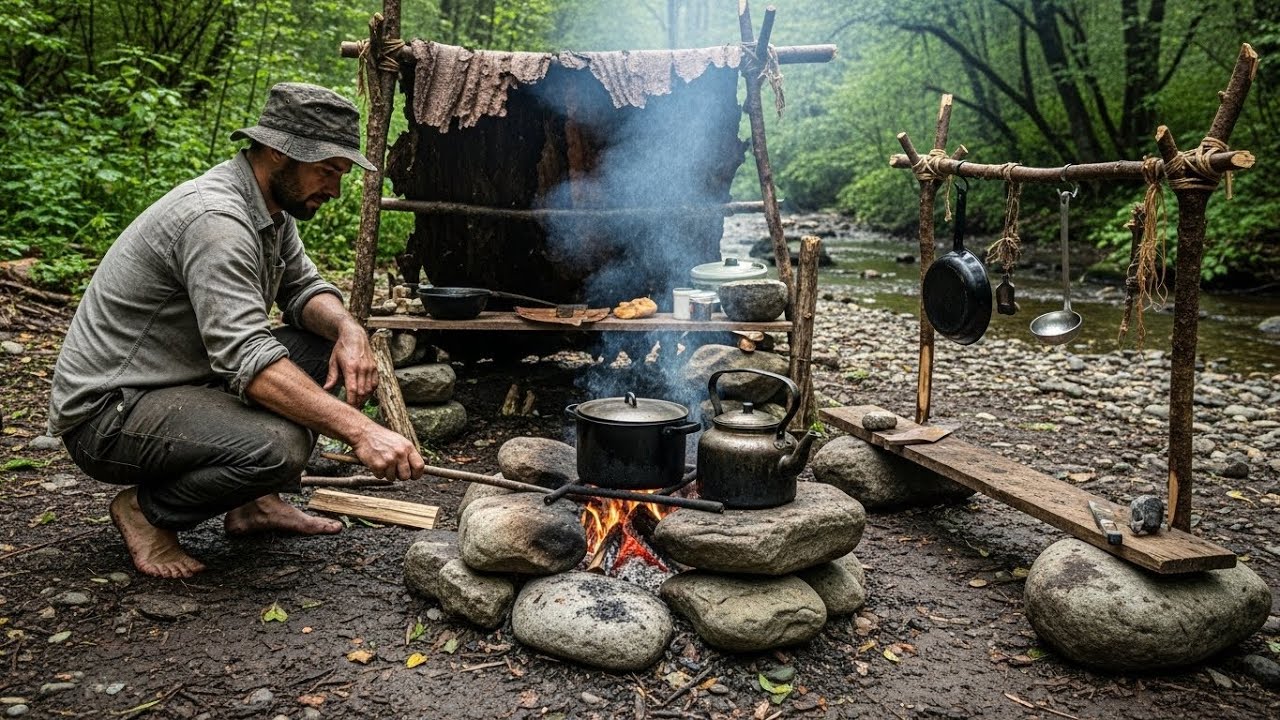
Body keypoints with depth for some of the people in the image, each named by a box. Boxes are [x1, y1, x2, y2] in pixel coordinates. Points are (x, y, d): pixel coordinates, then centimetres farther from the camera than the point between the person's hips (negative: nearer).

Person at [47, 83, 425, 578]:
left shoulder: (272, 206, 4)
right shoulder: (214, 219, -27)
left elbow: (303, 288, 9)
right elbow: (247, 359, -35)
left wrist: (348, 329, -15)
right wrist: (359, 429, -41)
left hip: (187, 381, 10)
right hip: (105, 413, -10)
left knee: (328, 346, 1)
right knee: (278, 447, -32)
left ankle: (255, 501, 8)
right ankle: (146, 509, -3)